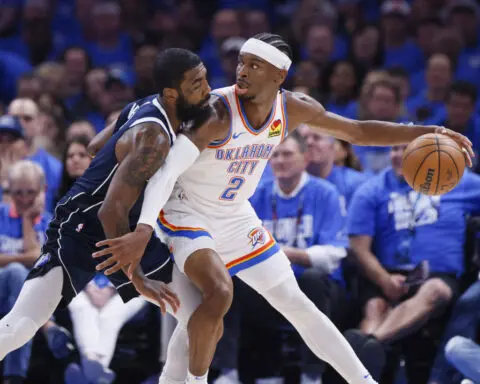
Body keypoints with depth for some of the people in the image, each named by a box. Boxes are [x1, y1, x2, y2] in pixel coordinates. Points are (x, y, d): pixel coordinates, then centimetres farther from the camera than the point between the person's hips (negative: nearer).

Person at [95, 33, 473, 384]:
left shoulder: (294, 108, -10)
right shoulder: (218, 112, -31)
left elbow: (357, 131, 5)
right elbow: (167, 169, -40)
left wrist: (428, 132, -3)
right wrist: (143, 231, -55)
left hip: (236, 217, 6)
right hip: (188, 213, -6)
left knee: (295, 302, 8)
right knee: (219, 294, -30)